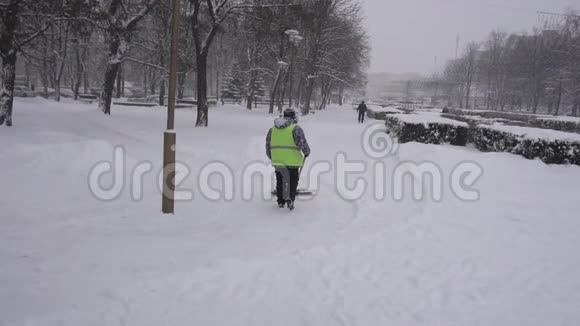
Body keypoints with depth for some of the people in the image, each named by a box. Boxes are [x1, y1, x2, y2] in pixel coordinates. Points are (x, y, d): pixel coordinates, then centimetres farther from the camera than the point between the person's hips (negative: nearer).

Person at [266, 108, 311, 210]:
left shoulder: (273, 129, 10)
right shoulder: (295, 128, -7)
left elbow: (268, 145, 14)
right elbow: (302, 143, -12)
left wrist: (271, 157, 26)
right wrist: (307, 152, 6)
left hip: (277, 160, 5)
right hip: (292, 160, -5)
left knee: (280, 181, 16)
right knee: (293, 181, 7)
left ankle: (281, 201, 21)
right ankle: (290, 200, -4)